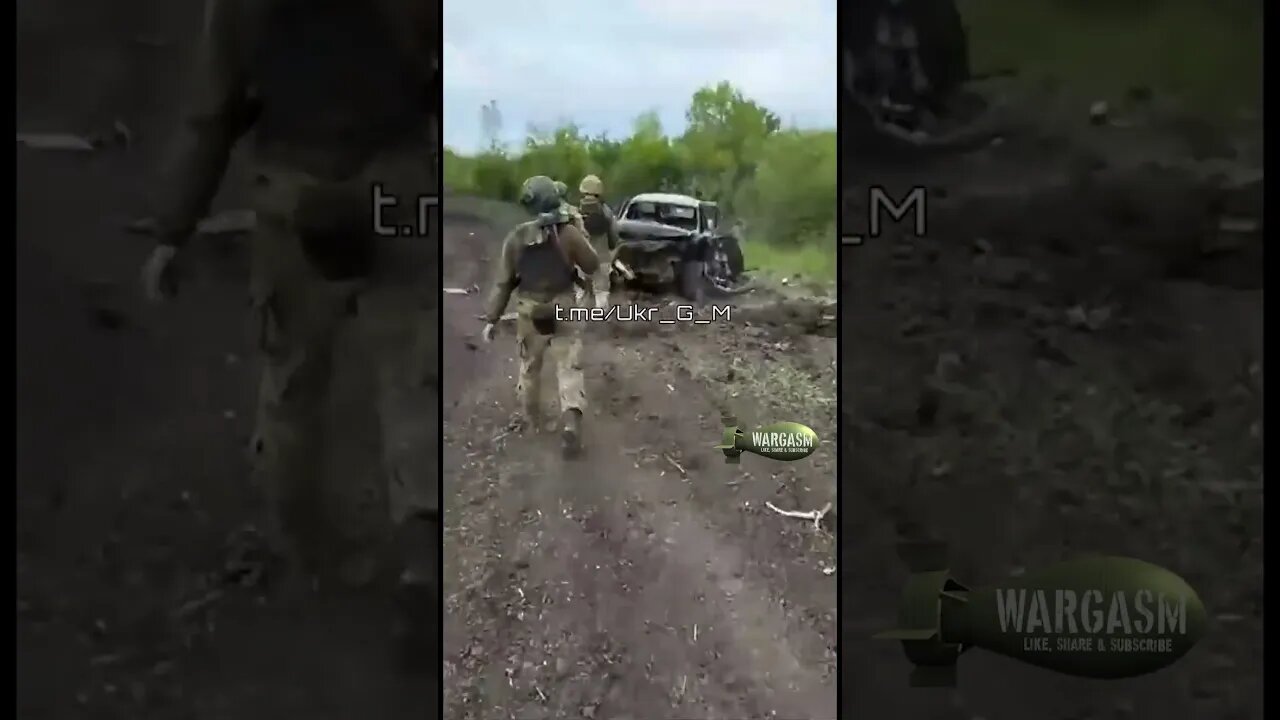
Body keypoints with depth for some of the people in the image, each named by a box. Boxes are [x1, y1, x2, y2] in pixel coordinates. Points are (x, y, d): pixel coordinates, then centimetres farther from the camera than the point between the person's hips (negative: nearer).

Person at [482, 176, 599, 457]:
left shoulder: (516, 237, -8)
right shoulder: (569, 233, -11)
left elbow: (503, 281, -5)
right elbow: (592, 266, 1)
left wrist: (492, 319, 0)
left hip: (529, 312, 1)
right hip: (563, 309, -1)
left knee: (529, 367, 19)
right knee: (569, 367, 3)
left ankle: (530, 417, 34)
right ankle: (571, 420, -13)